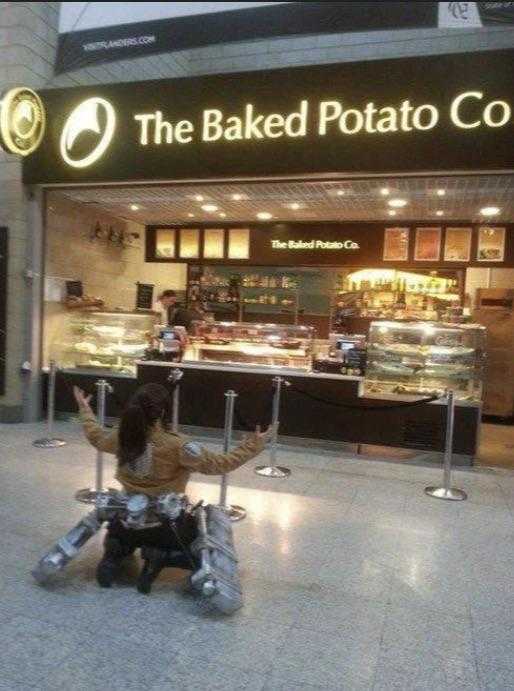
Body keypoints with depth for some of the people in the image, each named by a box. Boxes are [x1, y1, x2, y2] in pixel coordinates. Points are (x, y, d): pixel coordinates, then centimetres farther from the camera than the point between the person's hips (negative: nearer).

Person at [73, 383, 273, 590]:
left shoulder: (122, 438, -10)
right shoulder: (178, 446, -25)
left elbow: (94, 435, 12)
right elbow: (220, 464, -21)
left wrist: (84, 408, 28)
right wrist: (253, 446, -13)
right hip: (167, 528, -4)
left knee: (118, 533, 39)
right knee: (196, 528, 28)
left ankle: (115, 553, 4)